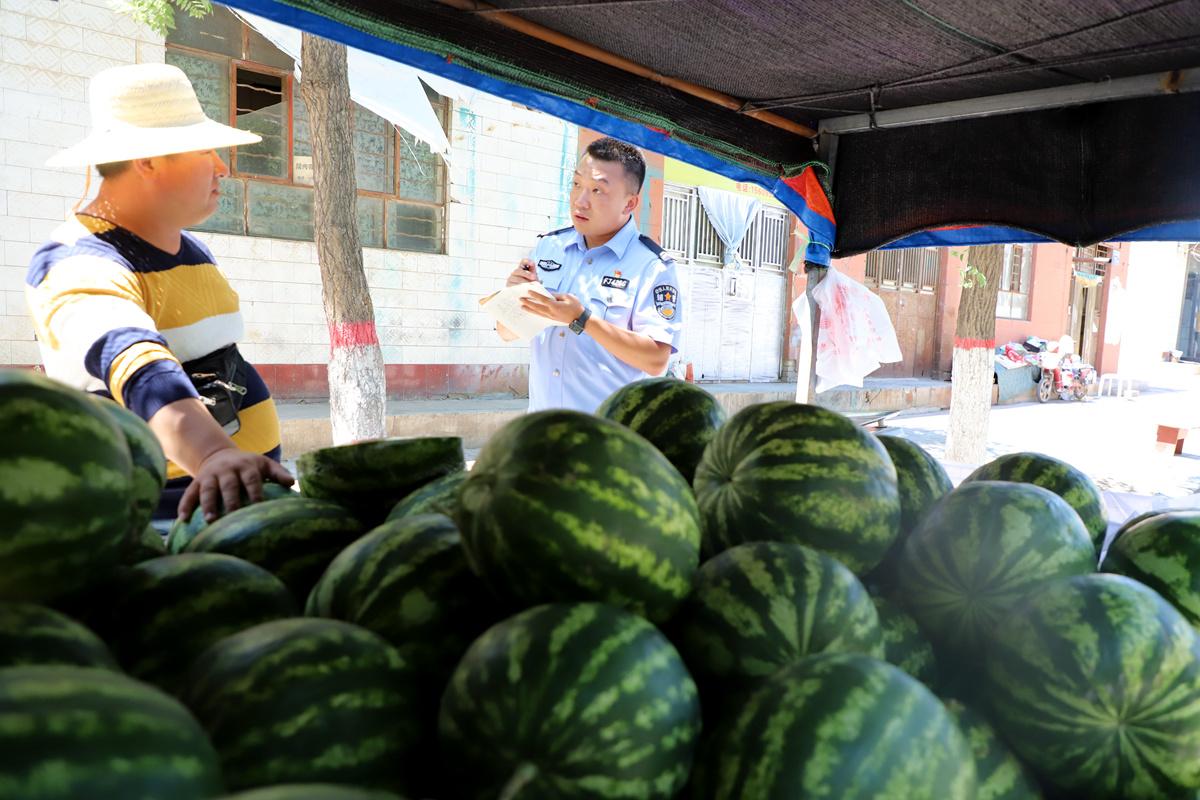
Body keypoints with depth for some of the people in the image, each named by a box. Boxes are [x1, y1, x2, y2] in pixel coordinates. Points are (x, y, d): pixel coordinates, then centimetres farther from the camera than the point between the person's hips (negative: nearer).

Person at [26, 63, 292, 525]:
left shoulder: (194, 251, 12)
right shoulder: (77, 267, -16)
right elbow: (139, 370, -37)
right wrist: (213, 454, -53)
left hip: (245, 491, 7)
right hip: (172, 514, -7)